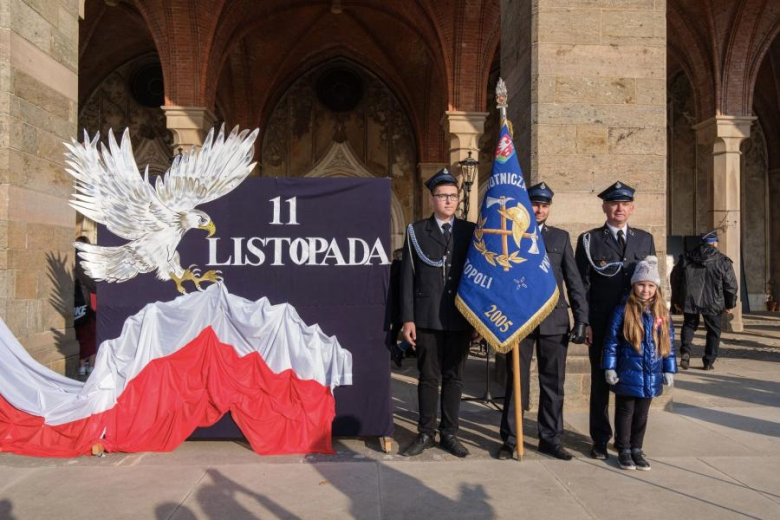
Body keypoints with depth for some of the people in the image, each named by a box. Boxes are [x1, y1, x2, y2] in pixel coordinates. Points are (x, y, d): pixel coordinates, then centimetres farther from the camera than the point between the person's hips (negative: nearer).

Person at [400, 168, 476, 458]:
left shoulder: (470, 232, 8)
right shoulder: (416, 232, 4)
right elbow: (407, 278, 1)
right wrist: (407, 319, -4)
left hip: (460, 319, 1)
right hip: (427, 318, -1)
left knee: (454, 377, 9)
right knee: (428, 377, 6)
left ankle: (449, 434, 21)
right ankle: (425, 434, 19)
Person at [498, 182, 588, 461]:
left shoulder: (560, 237, 10)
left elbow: (574, 281, 8)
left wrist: (581, 319, 1)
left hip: (554, 321, 2)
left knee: (553, 383, 9)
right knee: (516, 381, 6)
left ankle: (550, 438, 22)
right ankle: (509, 438, 18)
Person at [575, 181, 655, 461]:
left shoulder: (645, 239, 10)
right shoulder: (589, 240, 1)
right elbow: (582, 285, -2)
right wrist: (585, 323, -7)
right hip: (601, 325, -2)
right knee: (601, 383, 7)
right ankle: (600, 440, 19)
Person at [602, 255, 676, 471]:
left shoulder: (662, 313, 3)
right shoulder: (623, 310, -9)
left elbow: (669, 343, 9)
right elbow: (611, 341, -7)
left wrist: (669, 370, 8)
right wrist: (609, 368, -8)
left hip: (651, 376, 3)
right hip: (627, 375, -3)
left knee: (642, 414, 14)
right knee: (625, 412, 8)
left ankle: (636, 449, 27)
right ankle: (624, 450, 20)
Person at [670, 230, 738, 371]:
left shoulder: (686, 258, 6)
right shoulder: (723, 261, -2)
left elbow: (675, 279, 10)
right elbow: (730, 285, -2)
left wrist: (676, 300, 18)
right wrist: (730, 305, 9)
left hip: (689, 300, 2)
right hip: (712, 303, -2)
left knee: (689, 325, 19)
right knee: (713, 331, 14)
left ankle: (685, 351, -4)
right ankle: (708, 362, 16)